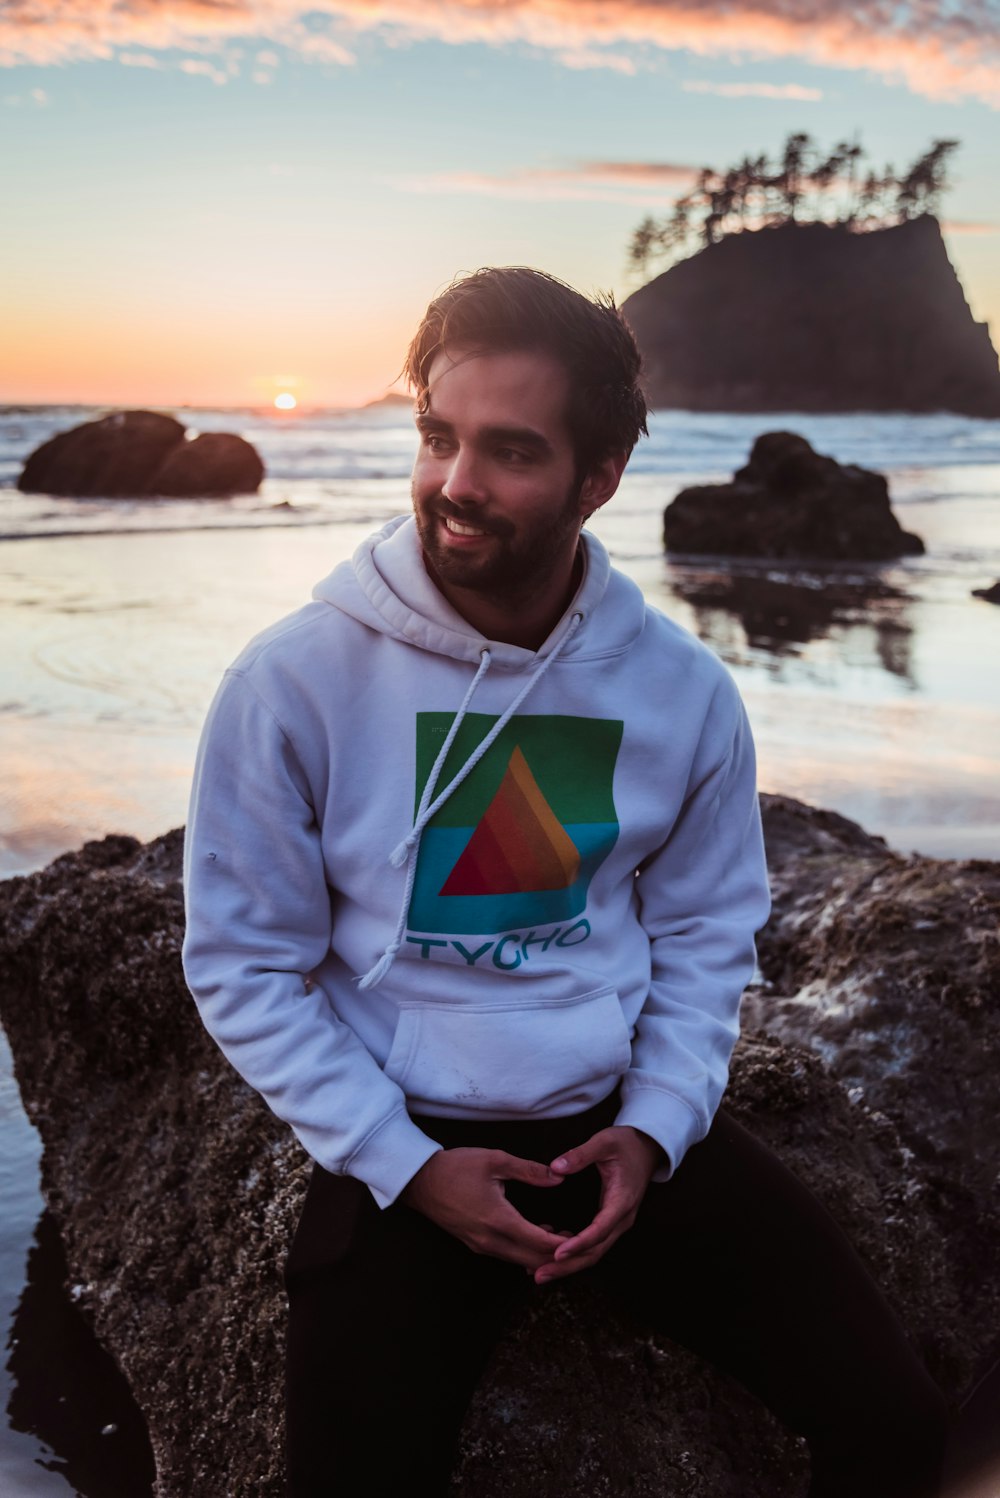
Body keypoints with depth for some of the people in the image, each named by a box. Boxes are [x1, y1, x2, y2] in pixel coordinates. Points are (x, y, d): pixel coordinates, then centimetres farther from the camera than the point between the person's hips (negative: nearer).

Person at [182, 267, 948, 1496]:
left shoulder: (681, 689, -5)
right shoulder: (294, 680, -15)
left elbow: (706, 934, 6)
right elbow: (243, 964, -8)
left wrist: (655, 1127, -7)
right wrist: (405, 1165, -12)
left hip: (624, 1120, 3)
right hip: (400, 1142, -2)